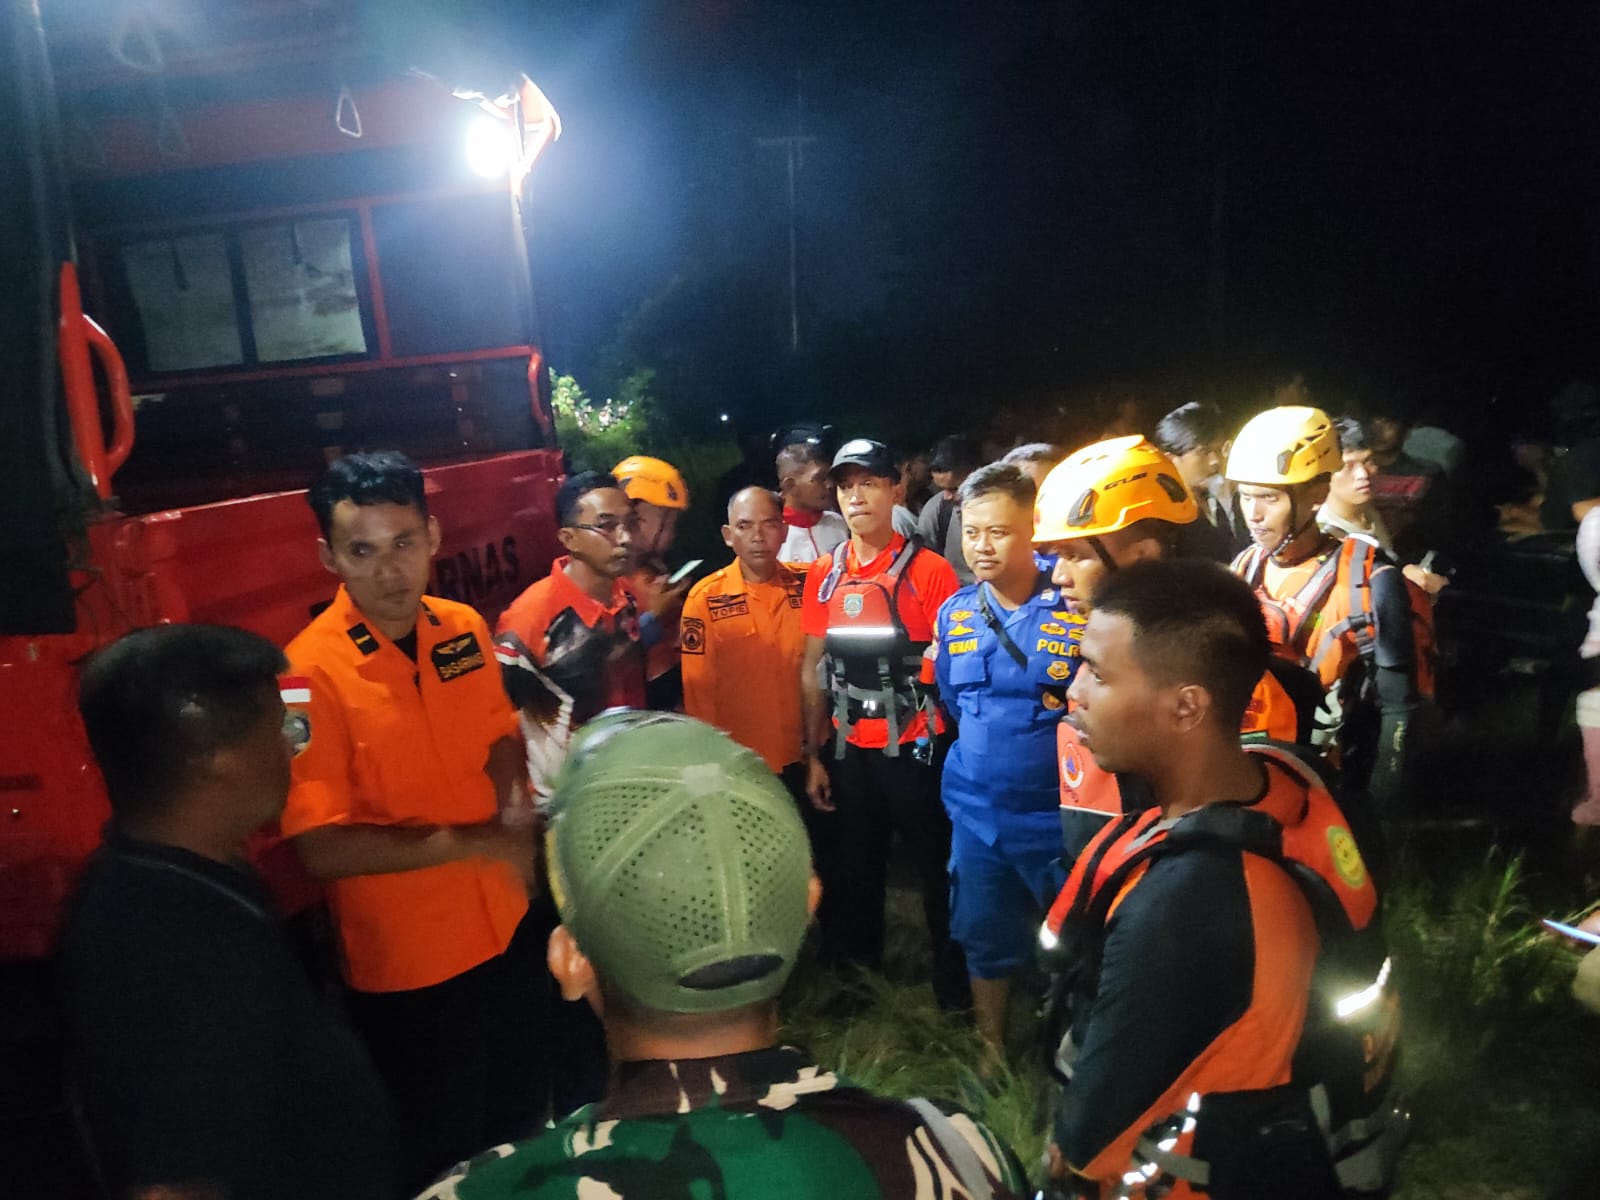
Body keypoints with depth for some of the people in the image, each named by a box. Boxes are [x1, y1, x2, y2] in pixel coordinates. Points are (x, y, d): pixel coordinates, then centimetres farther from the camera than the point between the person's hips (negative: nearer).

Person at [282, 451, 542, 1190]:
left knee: (521, 1116, 27)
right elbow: (321, 849, -22)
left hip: (505, 927, 5)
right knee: (438, 1155, 19)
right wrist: (468, 841, -27)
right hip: (406, 960, -5)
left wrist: (514, 805, -10)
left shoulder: (465, 629, -5)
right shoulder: (310, 673, -22)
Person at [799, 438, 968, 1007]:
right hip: (852, 751, 4)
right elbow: (812, 668, 7)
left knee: (938, 871, 7)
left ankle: (955, 986, 28)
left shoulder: (927, 569, -9)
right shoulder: (824, 573, 4)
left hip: (917, 749, -4)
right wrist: (813, 756, 7)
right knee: (854, 870, 18)